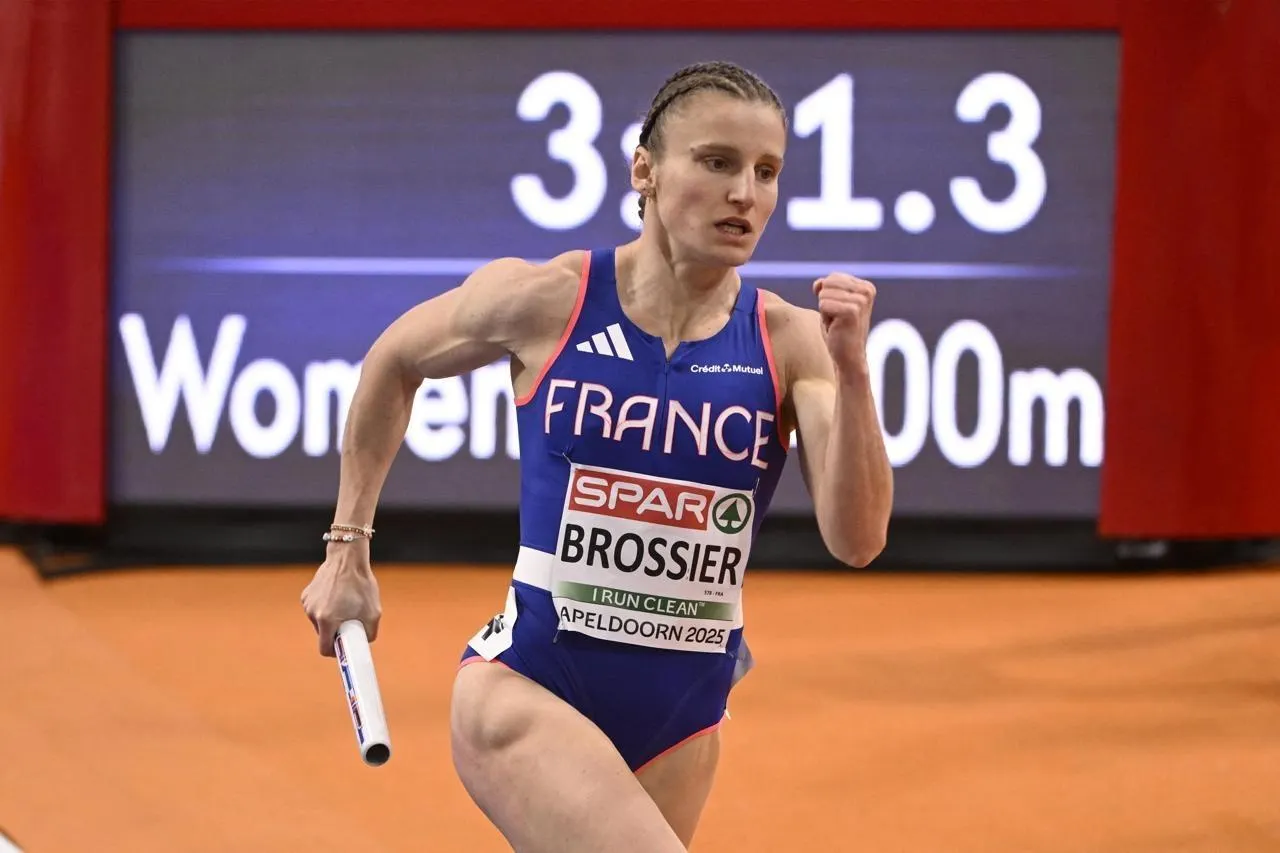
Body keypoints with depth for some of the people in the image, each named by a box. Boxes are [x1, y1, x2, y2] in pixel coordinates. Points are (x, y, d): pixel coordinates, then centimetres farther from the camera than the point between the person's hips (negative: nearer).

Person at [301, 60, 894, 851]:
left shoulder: (790, 341, -5)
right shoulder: (543, 300, -8)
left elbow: (857, 540, -14)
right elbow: (395, 361, 12)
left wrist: (851, 372, -26)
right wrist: (349, 547, 12)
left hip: (681, 714, 4)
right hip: (526, 686, -4)